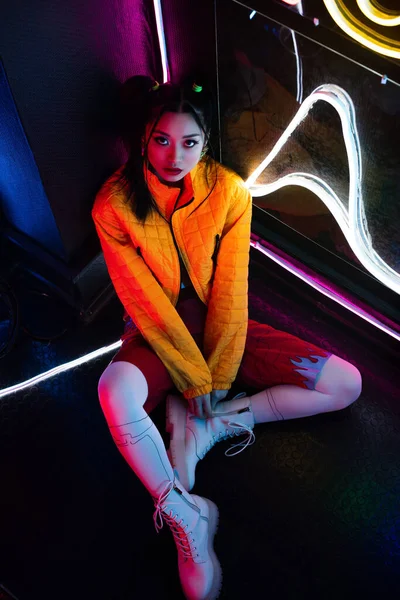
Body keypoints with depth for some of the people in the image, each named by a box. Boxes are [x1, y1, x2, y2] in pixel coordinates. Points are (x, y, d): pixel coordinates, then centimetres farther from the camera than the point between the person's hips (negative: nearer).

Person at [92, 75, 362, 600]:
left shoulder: (229, 191, -11)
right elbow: (144, 300, -15)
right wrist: (194, 380, -16)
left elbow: (230, 289, -11)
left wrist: (217, 378, -13)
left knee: (346, 385, -9)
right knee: (115, 392, -38)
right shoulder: (114, 205, -14)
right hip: (157, 333, -2)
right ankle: (187, 518, -18)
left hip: (219, 326, 3)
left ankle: (207, 425, -8)